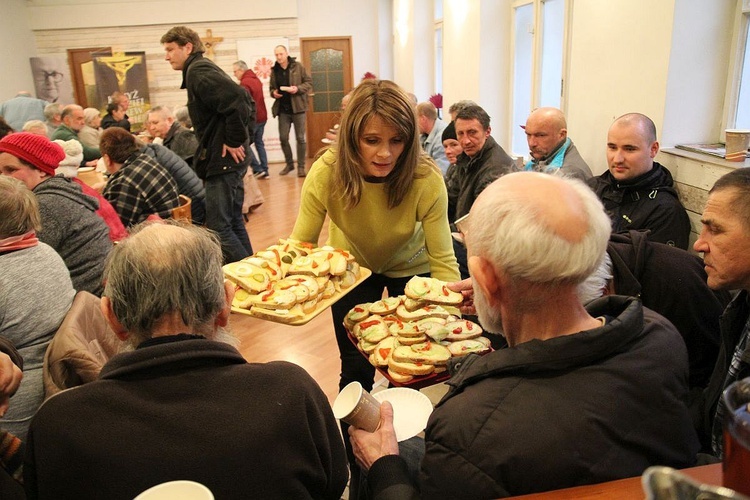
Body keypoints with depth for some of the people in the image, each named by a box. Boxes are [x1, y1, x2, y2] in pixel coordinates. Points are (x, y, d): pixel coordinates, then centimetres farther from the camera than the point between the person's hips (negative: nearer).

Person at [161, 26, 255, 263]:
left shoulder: (198, 71, -12)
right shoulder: (204, 69, 19)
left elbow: (238, 101, -27)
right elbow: (246, 102, 21)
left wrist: (235, 141, -18)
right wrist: (242, 136, 12)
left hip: (222, 160, -10)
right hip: (228, 160, 10)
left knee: (218, 227, -7)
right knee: (233, 222, 16)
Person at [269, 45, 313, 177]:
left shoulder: (298, 67, -2)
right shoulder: (274, 70, 7)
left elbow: (309, 82, -1)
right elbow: (271, 88, 18)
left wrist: (298, 89, -17)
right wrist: (273, 93, -4)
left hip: (297, 108, -3)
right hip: (283, 110, 3)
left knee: (300, 138, 1)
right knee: (283, 138, 4)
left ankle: (301, 166, 9)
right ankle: (289, 164, 21)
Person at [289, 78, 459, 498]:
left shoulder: (426, 180, -33)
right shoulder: (327, 174, -30)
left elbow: (443, 260, -27)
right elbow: (301, 243, -21)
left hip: (409, 269, 0)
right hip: (352, 267, 1)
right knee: (356, 371, 6)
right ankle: (357, 463, 32)